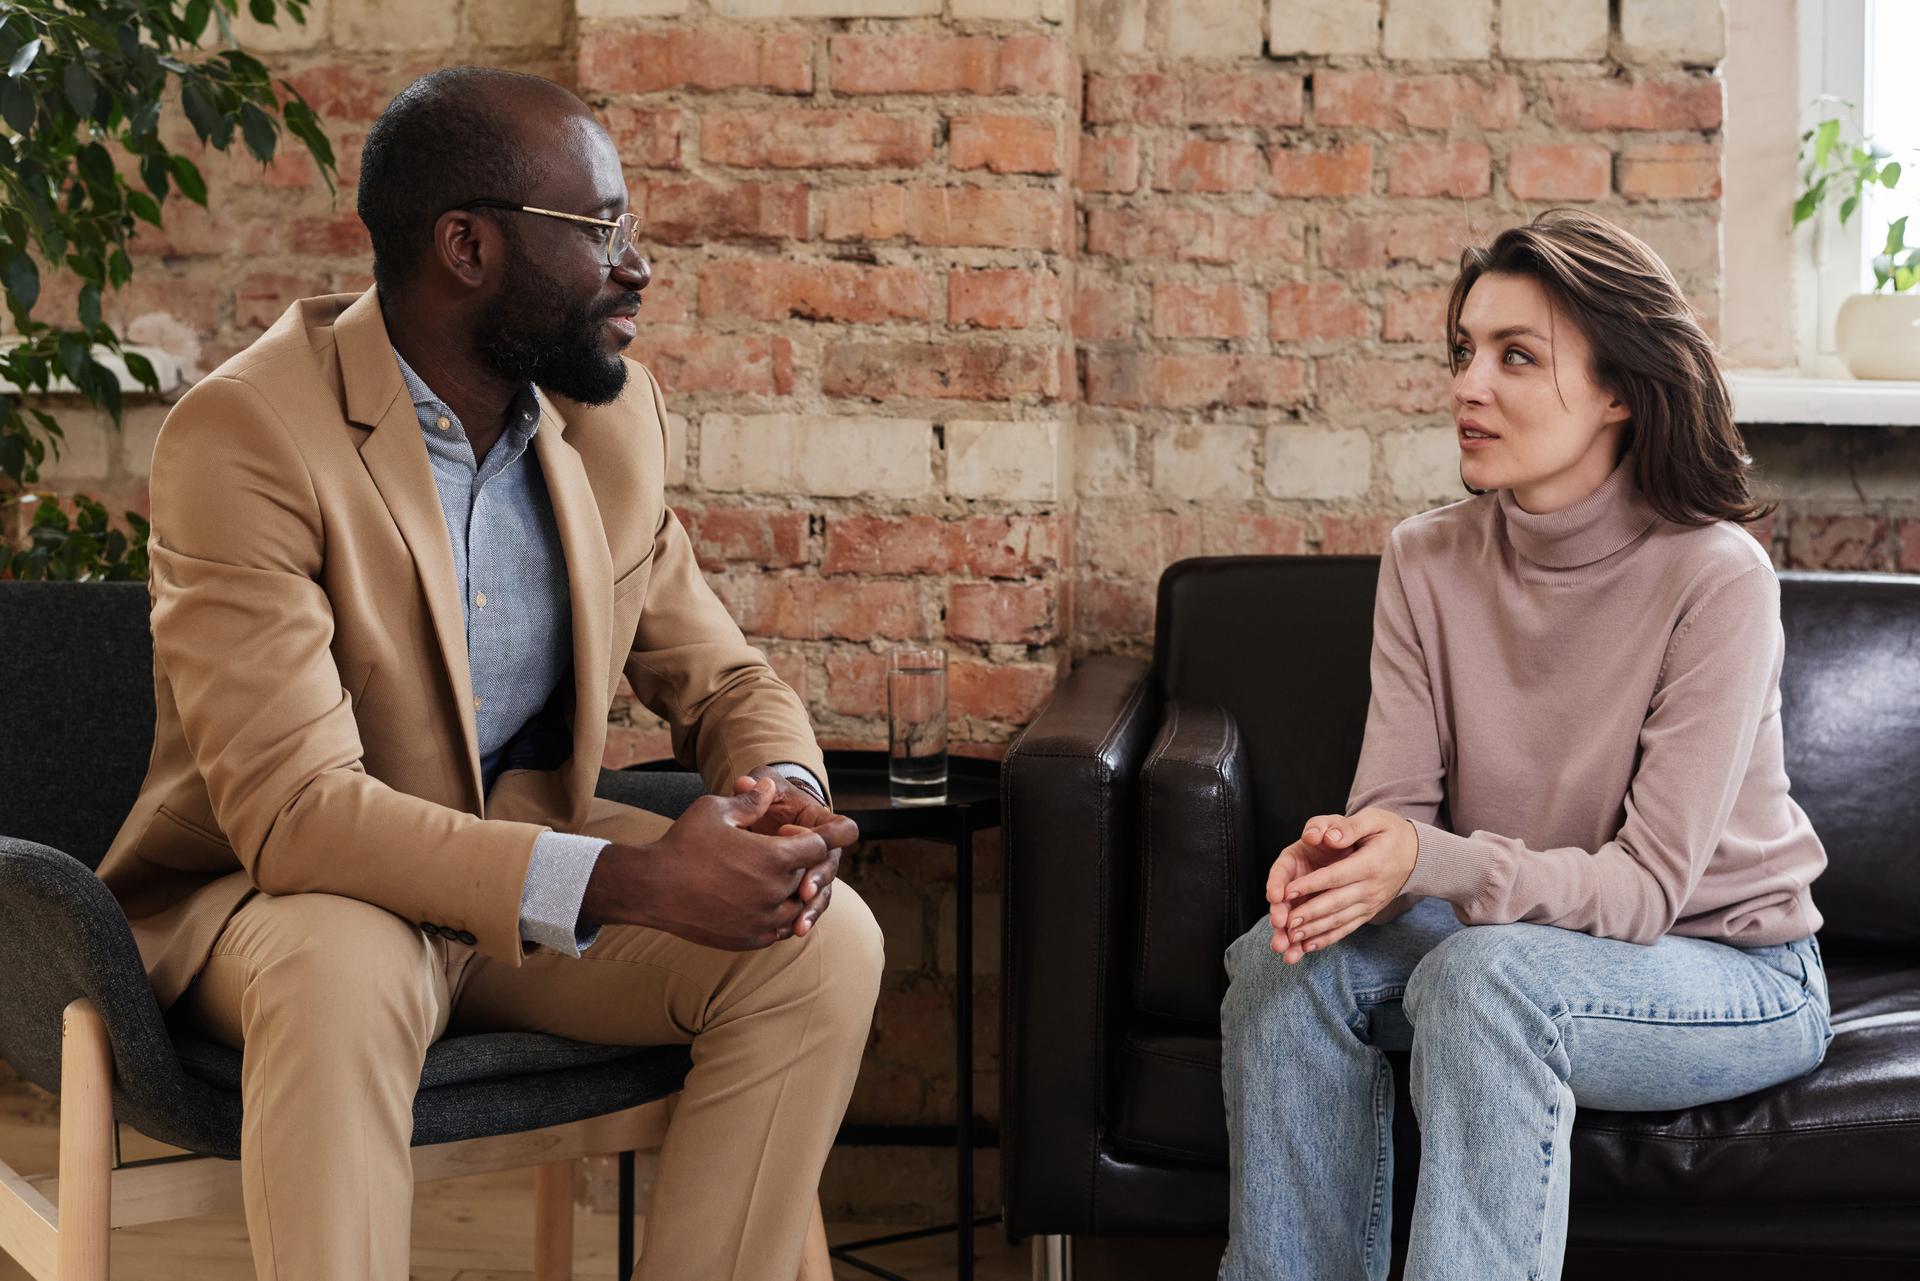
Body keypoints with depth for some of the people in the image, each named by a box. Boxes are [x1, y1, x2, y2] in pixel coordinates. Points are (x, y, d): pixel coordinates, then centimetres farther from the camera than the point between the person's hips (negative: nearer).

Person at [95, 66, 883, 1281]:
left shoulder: (616, 415, 0)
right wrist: (628, 883, -38)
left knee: (826, 944, -17)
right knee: (343, 975, -39)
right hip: (280, 891, -6)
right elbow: (292, 807, -29)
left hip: (530, 857, 6)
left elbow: (719, 676, 10)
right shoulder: (247, 434, -21)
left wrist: (785, 791, -17)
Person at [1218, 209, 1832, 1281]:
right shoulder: (1429, 561, -3)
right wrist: (1341, 854, -32)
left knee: (1490, 972, -34)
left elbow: (1649, 882, -22)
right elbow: (1397, 804, -6)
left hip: (1739, 980, -5)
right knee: (1296, 957, -23)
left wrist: (1432, 863, -37)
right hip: (1512, 931, 5)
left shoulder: (1714, 579, -20)